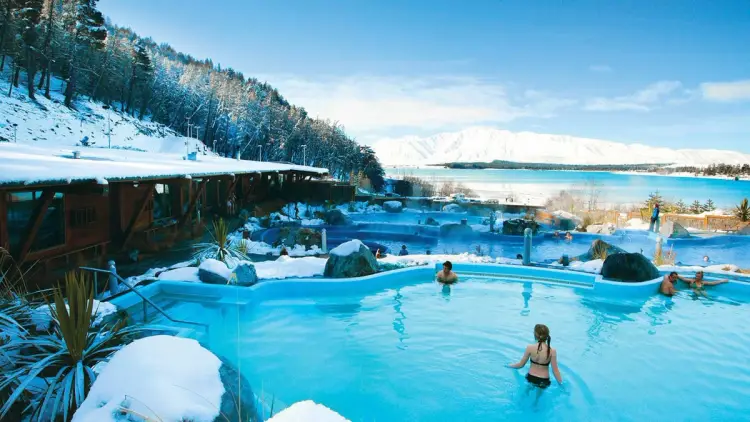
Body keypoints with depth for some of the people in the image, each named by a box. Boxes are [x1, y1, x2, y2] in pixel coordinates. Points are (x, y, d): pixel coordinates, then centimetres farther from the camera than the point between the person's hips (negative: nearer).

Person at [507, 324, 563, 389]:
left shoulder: (530, 348, -16)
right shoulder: (552, 351, -17)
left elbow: (521, 365, -6)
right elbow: (555, 370, -14)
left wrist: (509, 365, 10)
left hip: (530, 378, 0)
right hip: (543, 381, 0)